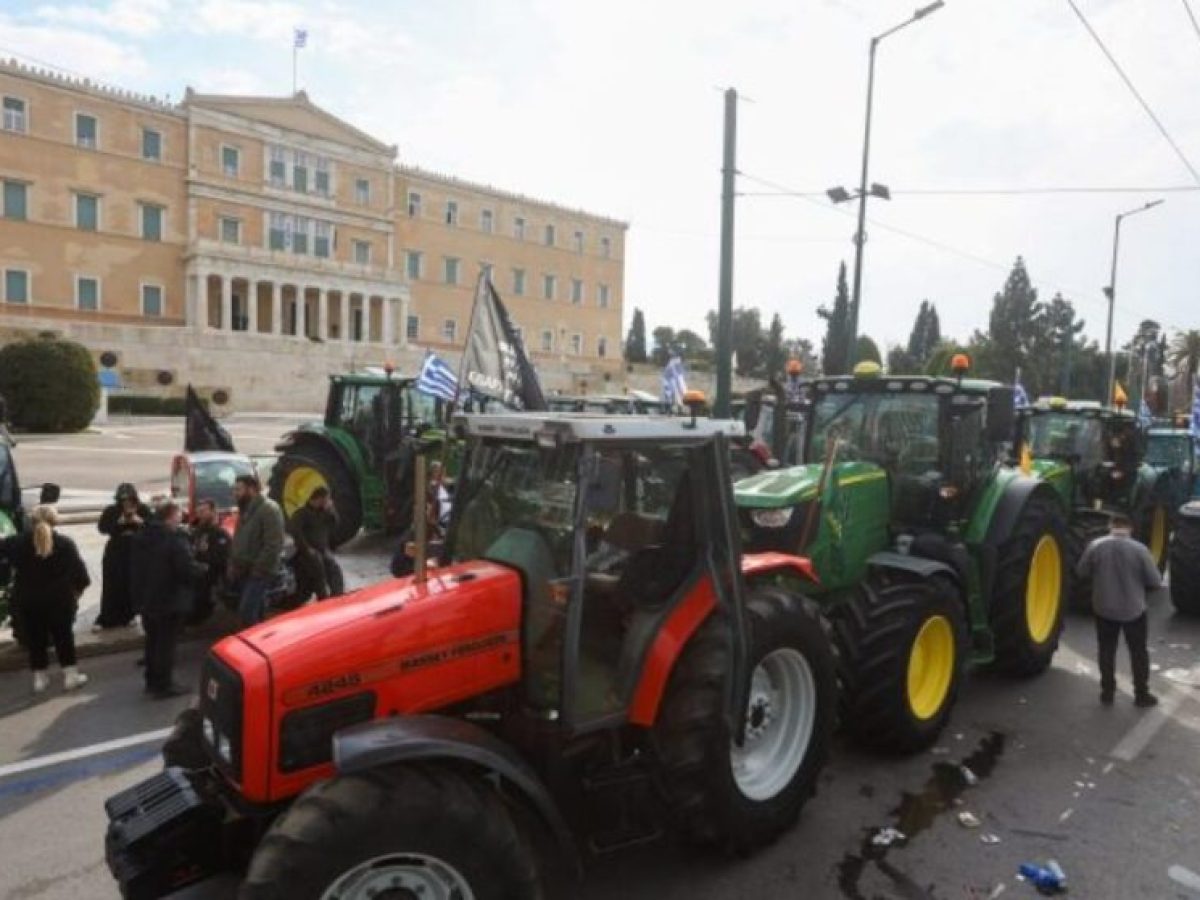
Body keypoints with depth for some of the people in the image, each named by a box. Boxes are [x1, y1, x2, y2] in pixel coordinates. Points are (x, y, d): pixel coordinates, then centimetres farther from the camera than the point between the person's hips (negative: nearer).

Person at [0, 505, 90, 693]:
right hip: (59, 600, -2)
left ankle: (40, 678, 19)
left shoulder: (18, 542, -5)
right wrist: (77, 591, 8)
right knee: (63, 637, 9)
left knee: (35, 639, 13)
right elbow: (79, 572, -8)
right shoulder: (65, 543, -10)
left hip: (27, 601, 2)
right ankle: (71, 675, 13)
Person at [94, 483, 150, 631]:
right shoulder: (111, 510, -3)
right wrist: (118, 522, -25)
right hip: (116, 553, -1)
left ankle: (128, 616, 19)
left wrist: (141, 522, -23)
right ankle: (105, 619, 9)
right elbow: (102, 527, -11)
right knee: (112, 586, 1)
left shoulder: (144, 510, -2)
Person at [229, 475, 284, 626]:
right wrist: (233, 566, 14)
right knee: (256, 612, 16)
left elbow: (273, 545, -22)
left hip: (259, 572, -9)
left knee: (247, 613, -14)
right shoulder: (245, 510, 14)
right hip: (243, 571, 9)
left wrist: (257, 569, -21)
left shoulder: (268, 509, -16)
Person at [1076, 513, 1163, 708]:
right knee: (1139, 652, 17)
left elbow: (1081, 572, -1)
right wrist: (1139, 582, 10)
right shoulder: (1139, 549, -16)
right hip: (1133, 610, -1)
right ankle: (1142, 694, 26)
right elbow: (1155, 582, -10)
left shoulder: (1096, 545, -12)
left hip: (1104, 609, 1)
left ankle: (1107, 693, 22)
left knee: (1107, 651, 15)